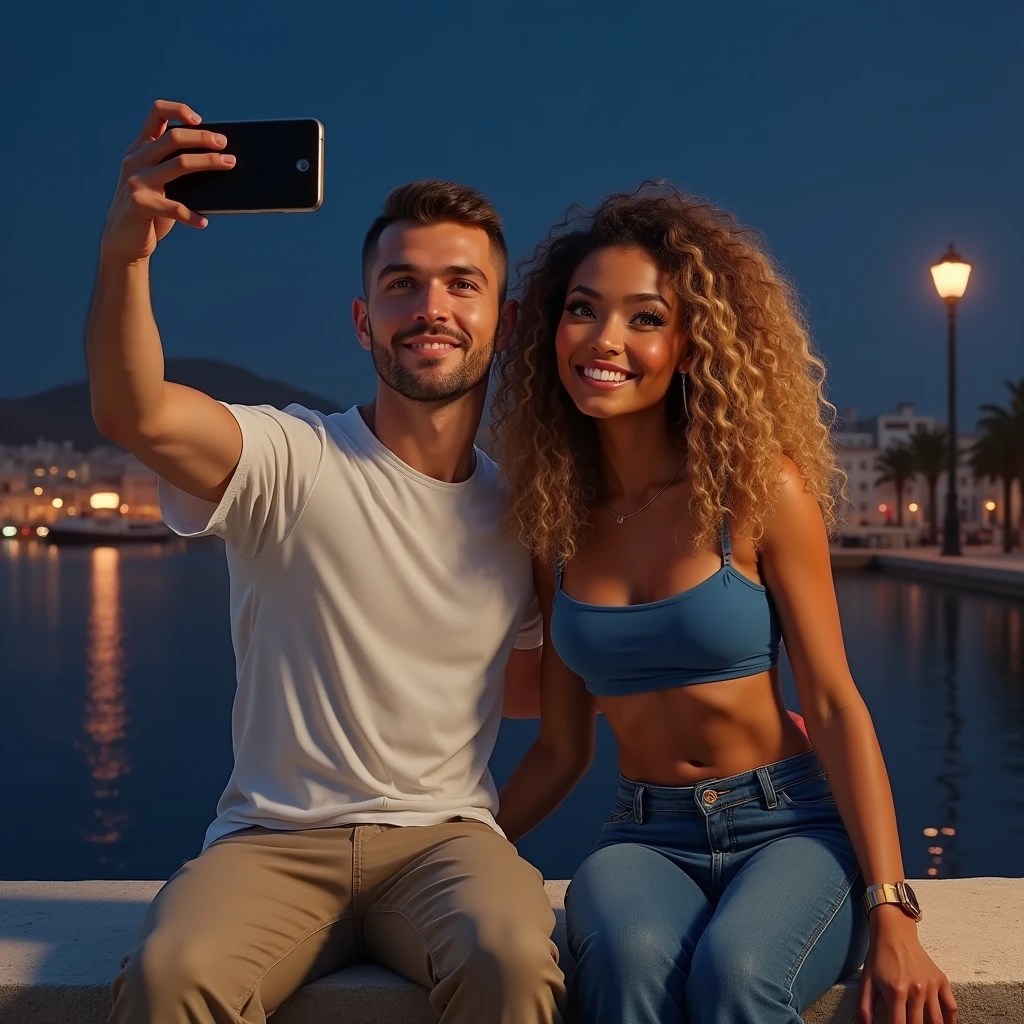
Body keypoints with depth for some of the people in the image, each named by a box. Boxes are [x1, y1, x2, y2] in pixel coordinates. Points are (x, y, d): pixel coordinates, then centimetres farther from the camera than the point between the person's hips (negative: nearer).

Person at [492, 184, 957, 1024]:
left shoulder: (758, 488, -6)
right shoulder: (553, 518, 4)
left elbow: (835, 706, -7)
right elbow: (562, 748, 10)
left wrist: (892, 917, -14)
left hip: (792, 822, -1)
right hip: (645, 840, 2)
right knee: (628, 956, -33)